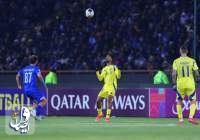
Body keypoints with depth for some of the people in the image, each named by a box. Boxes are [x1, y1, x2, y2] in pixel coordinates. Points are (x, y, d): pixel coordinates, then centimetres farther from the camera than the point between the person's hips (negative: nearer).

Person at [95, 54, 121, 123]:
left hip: (112, 86, -5)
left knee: (109, 100, -22)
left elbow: (118, 76, -3)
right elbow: (100, 78, 14)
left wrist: (118, 71, -21)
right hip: (105, 86, 5)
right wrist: (98, 73, -3)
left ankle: (108, 116, -23)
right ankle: (100, 114, 26)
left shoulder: (114, 67, 7)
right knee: (98, 100, 2)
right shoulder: (104, 69, 18)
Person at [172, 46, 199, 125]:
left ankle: (180, 119, 11)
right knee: (193, 102, 8)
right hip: (190, 84, -1)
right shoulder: (192, 61, -1)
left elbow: (174, 74, -9)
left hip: (180, 84, 1)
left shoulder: (176, 61, -1)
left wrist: (174, 84, -1)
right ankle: (191, 117, -11)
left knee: (179, 102, 16)